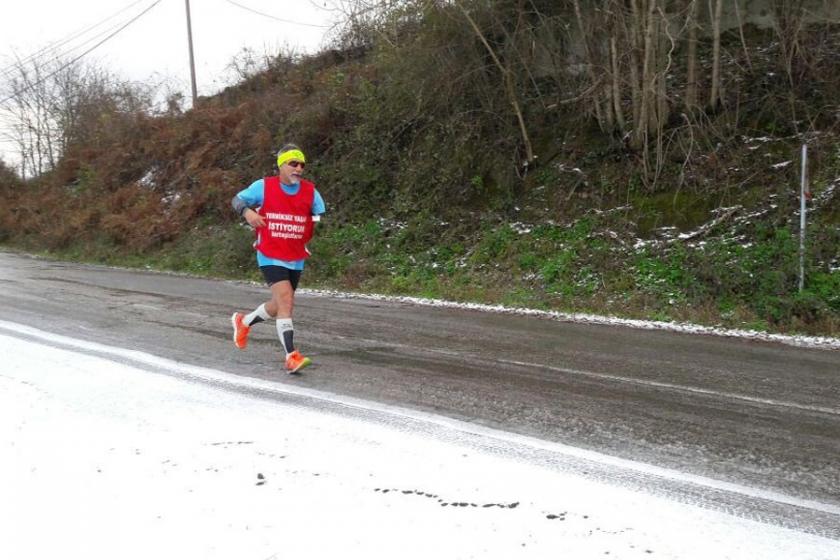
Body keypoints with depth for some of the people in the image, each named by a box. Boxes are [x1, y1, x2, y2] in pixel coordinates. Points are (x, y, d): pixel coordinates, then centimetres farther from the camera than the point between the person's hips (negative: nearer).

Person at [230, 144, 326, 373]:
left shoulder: (310, 191, 1)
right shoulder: (264, 186, -6)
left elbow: (322, 217, 12)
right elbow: (237, 200, 4)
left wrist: (319, 222, -8)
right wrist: (247, 211, -15)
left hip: (296, 259, 5)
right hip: (270, 257, -5)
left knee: (279, 306, 16)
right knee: (285, 300, -21)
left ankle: (243, 321, 46)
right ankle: (291, 357, -19)